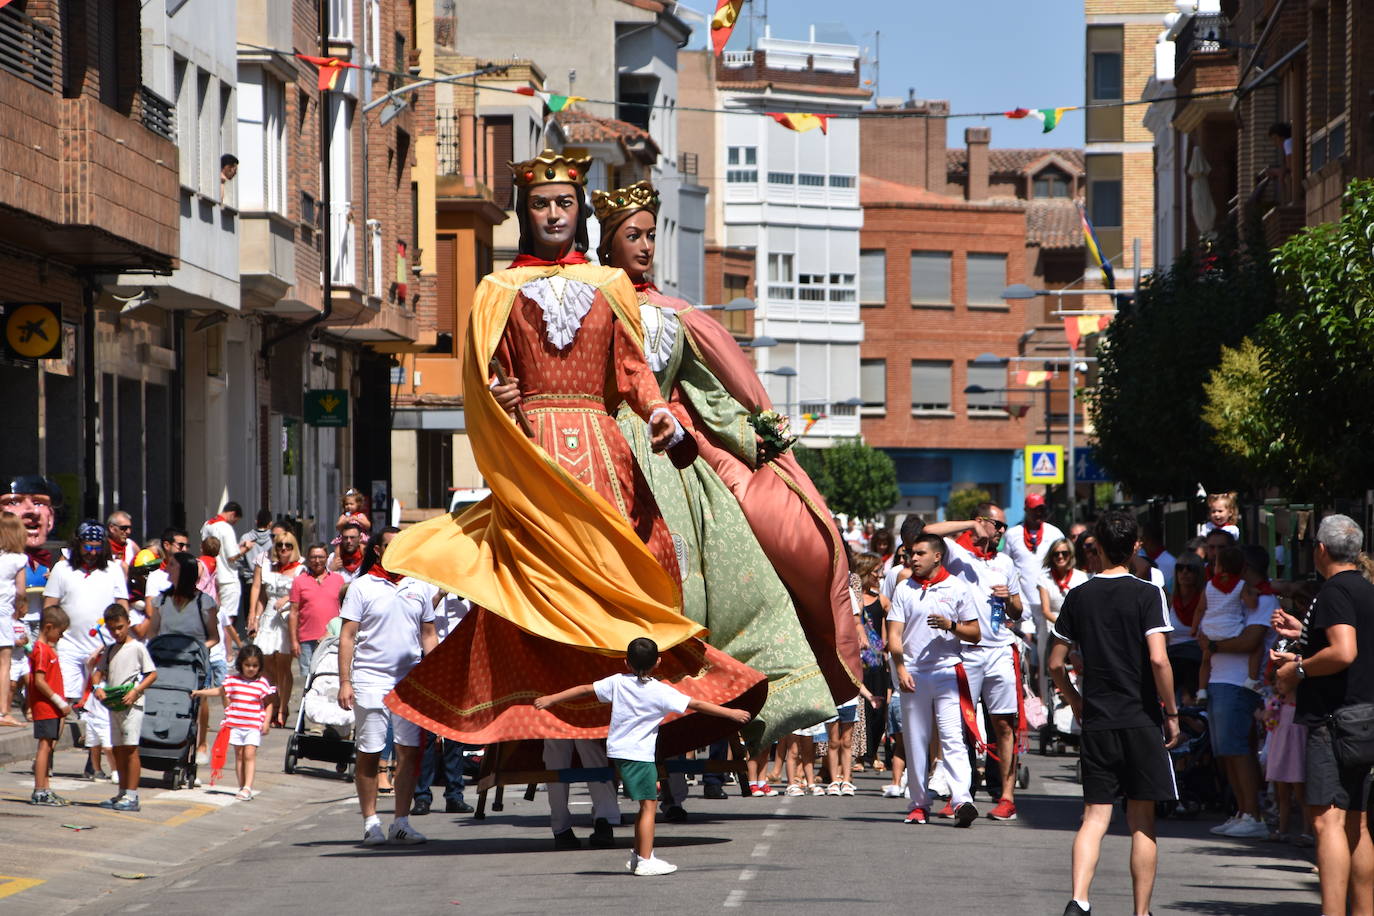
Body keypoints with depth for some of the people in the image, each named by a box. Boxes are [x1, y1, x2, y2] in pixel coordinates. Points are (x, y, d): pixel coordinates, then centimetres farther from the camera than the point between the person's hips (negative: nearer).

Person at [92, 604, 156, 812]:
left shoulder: (137, 648, -4)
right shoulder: (109, 650, 15)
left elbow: (152, 674, -6)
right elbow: (100, 672, 20)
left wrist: (135, 691, -17)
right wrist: (98, 687, -1)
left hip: (131, 704, -7)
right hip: (113, 705, 7)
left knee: (130, 748, -9)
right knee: (118, 750, 10)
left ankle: (131, 796, -10)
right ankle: (123, 793, 18)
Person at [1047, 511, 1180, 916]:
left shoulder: (1078, 596, 4)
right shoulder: (1147, 595, -6)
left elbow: (1055, 664, 8)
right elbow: (1158, 658, -16)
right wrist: (1172, 712, -6)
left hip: (1095, 720, 2)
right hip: (1141, 720, -2)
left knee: (1095, 816, 3)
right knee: (1142, 822, 6)